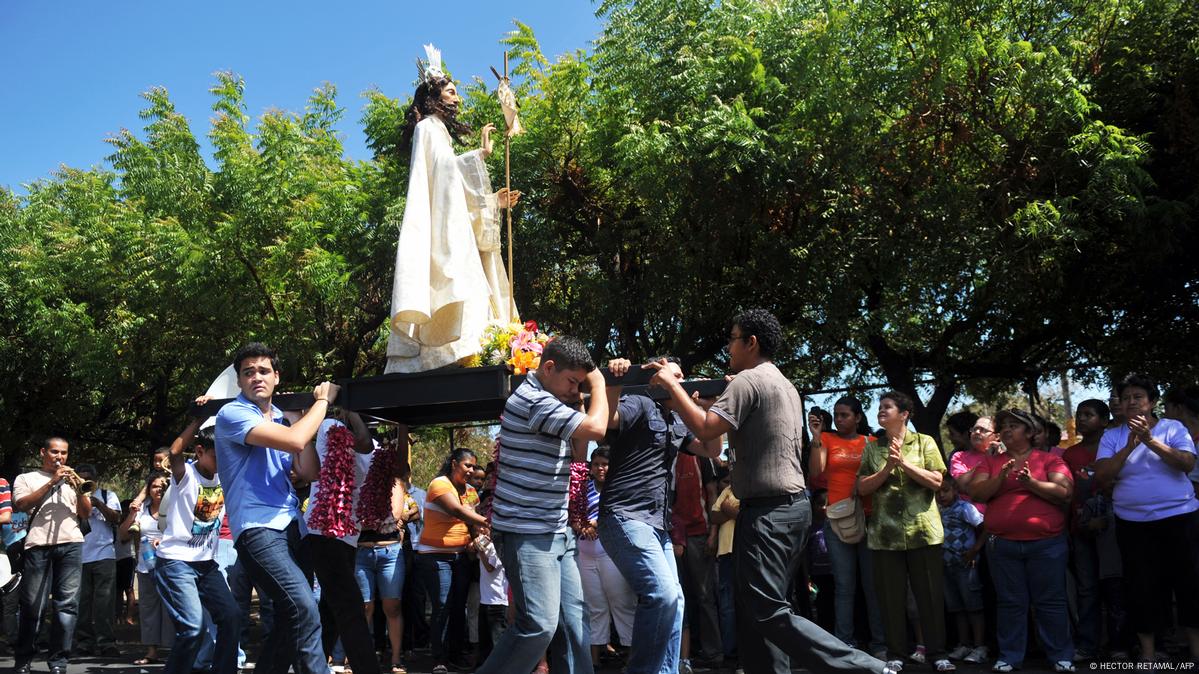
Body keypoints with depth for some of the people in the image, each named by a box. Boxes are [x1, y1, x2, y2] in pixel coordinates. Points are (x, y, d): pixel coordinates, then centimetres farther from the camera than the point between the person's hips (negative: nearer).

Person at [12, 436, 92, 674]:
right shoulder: (26, 478, 16)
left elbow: (86, 514, 13)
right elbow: (22, 505, -3)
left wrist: (79, 488, -3)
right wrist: (52, 482, -9)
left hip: (71, 545, 2)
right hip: (38, 545, -2)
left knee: (67, 603, -7)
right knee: (32, 605, -3)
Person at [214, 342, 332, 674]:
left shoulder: (281, 419, 18)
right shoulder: (232, 414, -6)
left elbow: (310, 472, 11)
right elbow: (294, 440, -20)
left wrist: (302, 418, 9)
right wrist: (322, 400, -6)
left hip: (290, 525, 8)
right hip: (258, 528, -8)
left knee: (291, 617, 9)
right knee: (304, 609, -23)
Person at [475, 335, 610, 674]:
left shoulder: (549, 401, 14)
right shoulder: (532, 399, -17)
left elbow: (578, 452, 21)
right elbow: (595, 428, -24)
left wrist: (583, 396, 10)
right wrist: (598, 383, -5)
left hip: (555, 531, 10)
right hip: (527, 533, -10)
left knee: (572, 618, 7)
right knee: (540, 624, -13)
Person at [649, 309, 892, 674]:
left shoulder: (748, 380, -12)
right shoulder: (786, 385, 19)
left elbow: (705, 429, -20)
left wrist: (672, 385, -8)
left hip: (768, 512, -10)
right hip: (793, 504, 10)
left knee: (768, 613, -11)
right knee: (755, 610, 12)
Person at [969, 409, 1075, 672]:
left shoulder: (1049, 460, 2)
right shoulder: (991, 462, 10)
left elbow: (1065, 493, -9)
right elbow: (976, 493, -1)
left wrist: (1032, 483, -20)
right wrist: (1001, 478, -16)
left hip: (1046, 543, -2)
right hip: (1002, 545, 2)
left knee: (1050, 601, 4)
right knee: (1010, 603, 7)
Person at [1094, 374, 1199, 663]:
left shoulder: (1173, 428, 1)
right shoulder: (1112, 436, 4)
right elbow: (1101, 476, -6)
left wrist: (1150, 441, -21)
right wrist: (1129, 447, -17)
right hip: (1133, 524, 1)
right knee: (1142, 588, 6)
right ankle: (1148, 653, 15)